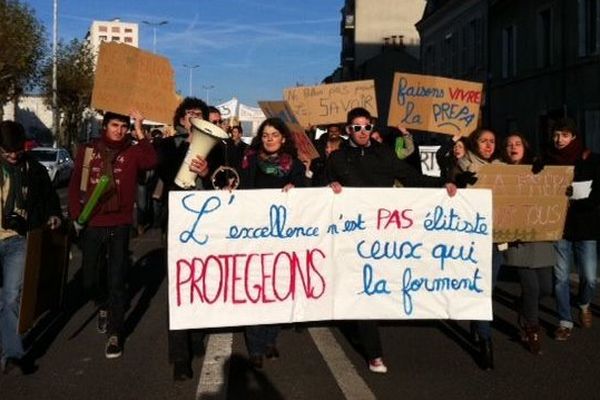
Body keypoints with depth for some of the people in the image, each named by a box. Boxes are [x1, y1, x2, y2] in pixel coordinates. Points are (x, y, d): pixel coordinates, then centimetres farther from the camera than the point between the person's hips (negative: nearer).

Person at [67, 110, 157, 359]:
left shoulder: (132, 152, -2)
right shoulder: (87, 151, 4)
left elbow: (151, 162, -24)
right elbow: (75, 185, 8)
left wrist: (140, 132, -25)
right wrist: (76, 215, 1)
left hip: (120, 225, -2)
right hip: (91, 225, 2)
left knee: (117, 281, 0)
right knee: (90, 280, 12)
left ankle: (115, 334, 9)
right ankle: (104, 307, 43)